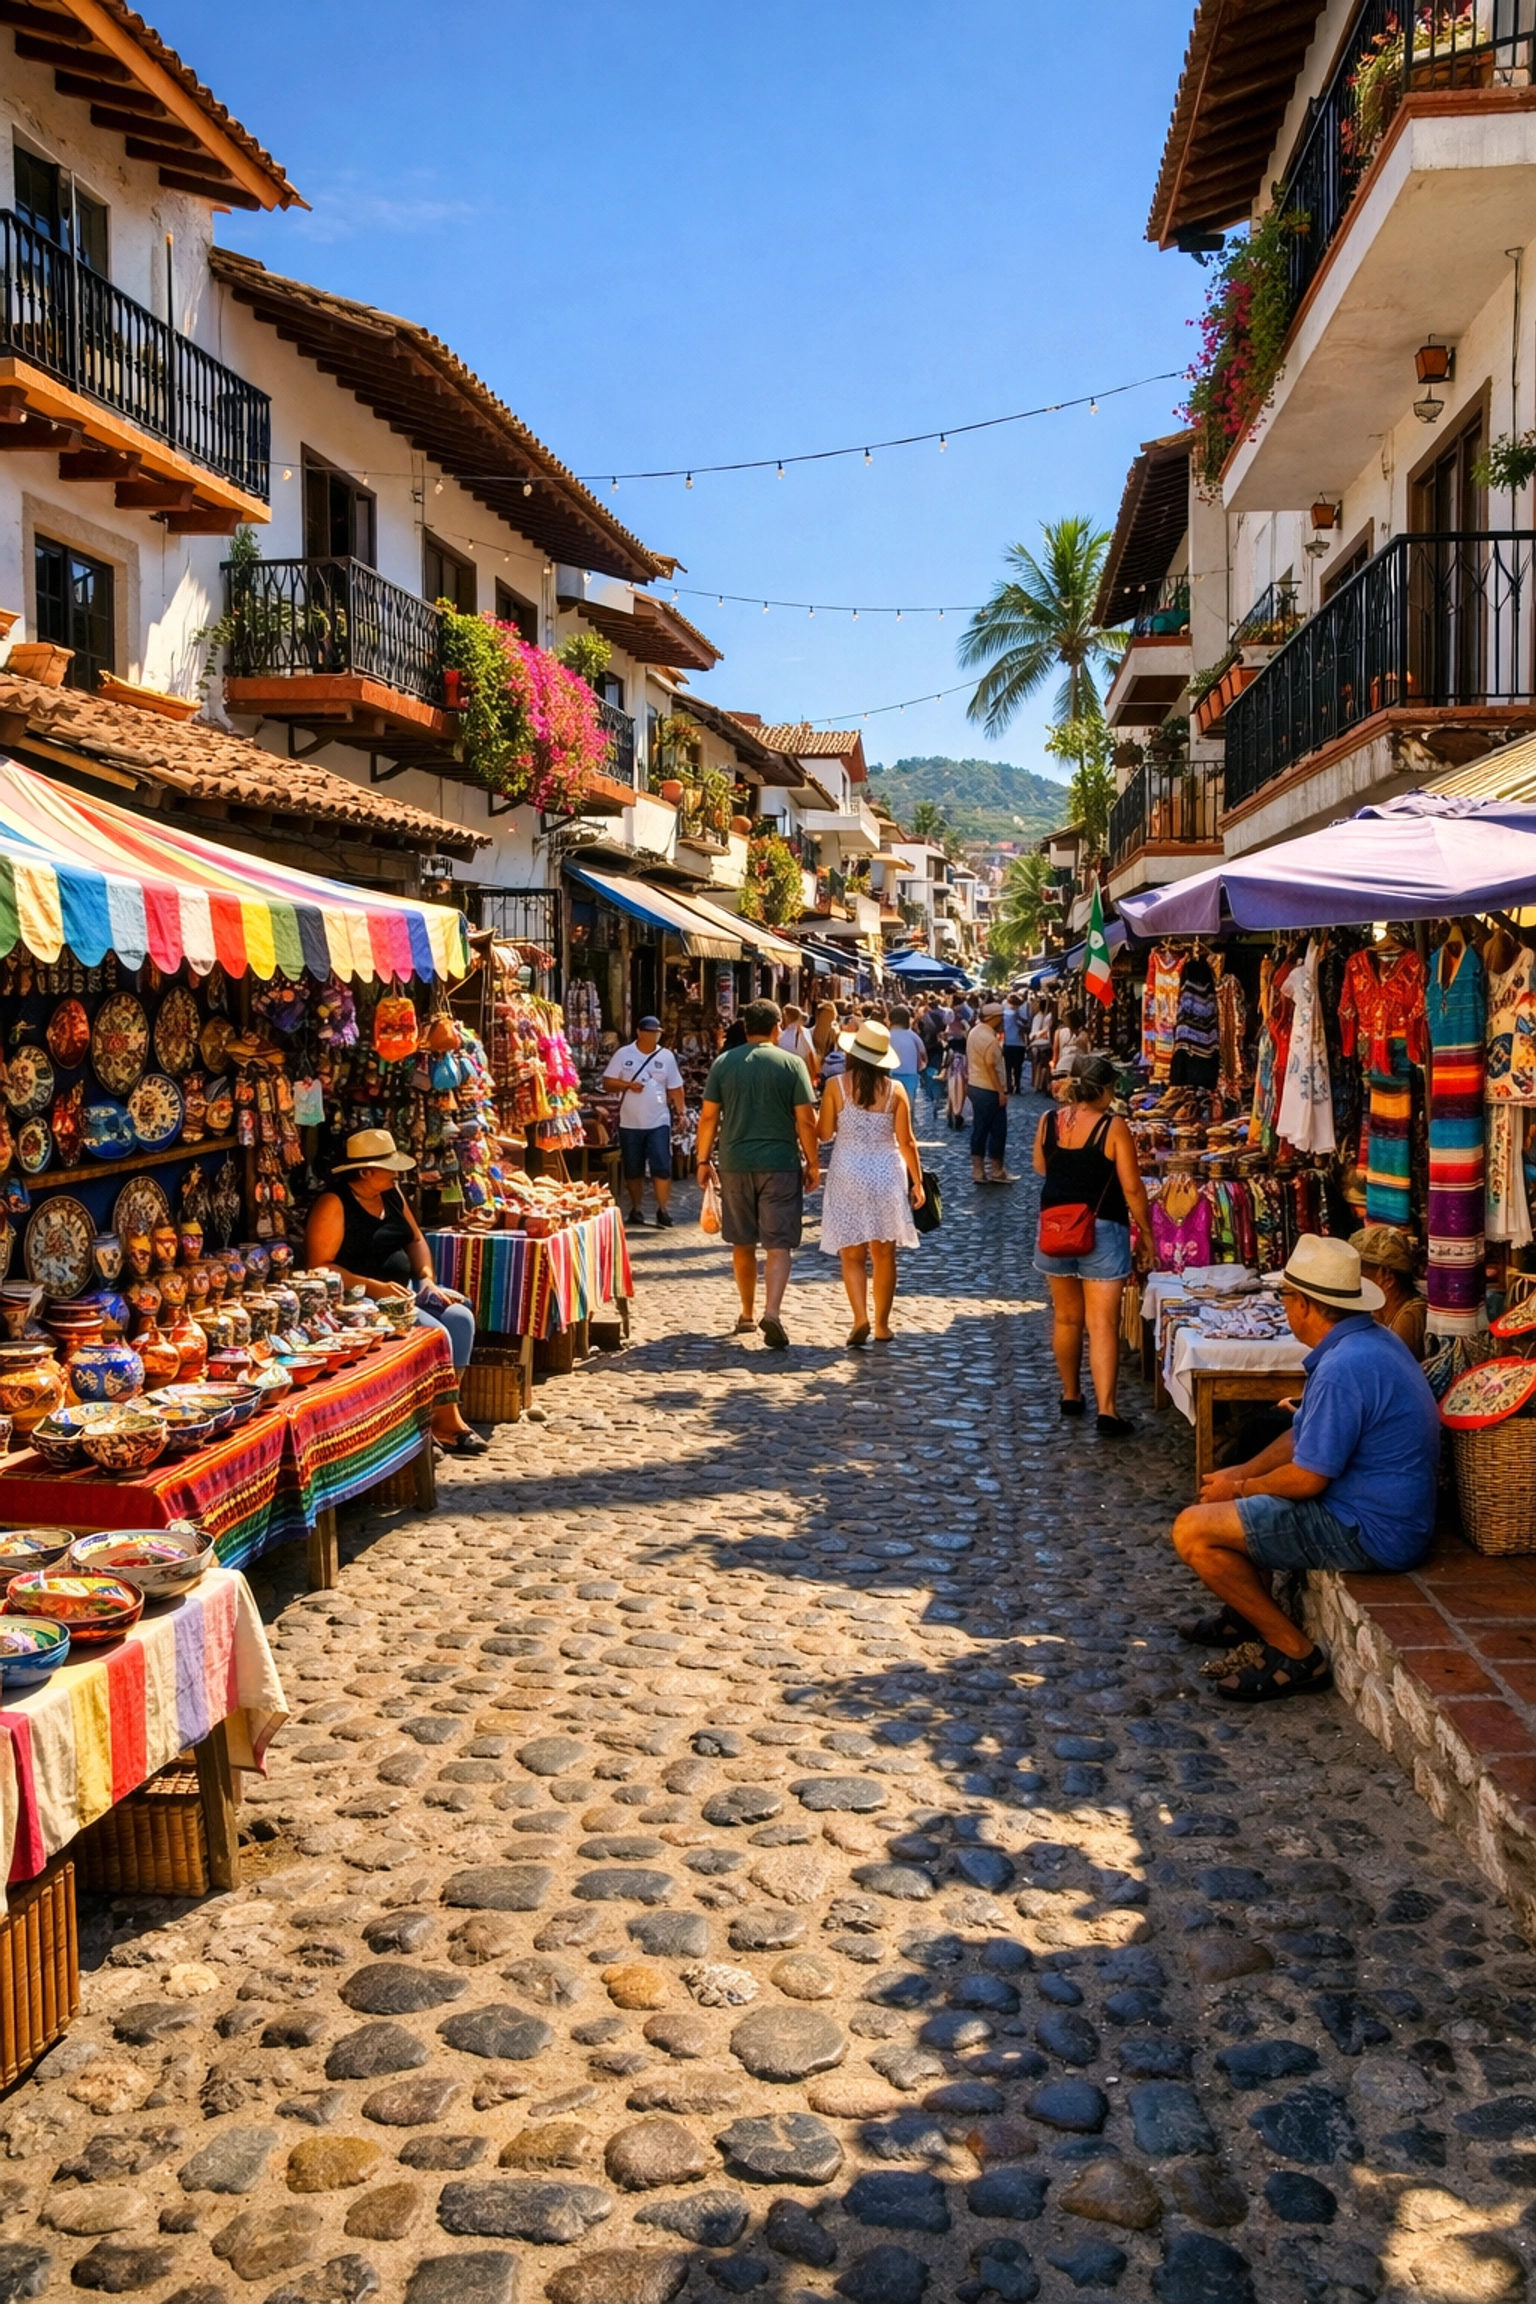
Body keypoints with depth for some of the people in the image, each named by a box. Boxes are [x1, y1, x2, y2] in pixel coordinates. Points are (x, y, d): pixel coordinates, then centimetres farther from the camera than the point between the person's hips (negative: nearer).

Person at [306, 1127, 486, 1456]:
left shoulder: (391, 1194, 11)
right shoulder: (333, 1204, -14)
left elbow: (415, 1240, 19)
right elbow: (319, 1267, -19)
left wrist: (427, 1278, -1)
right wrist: (374, 1287, -25)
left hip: (405, 1289, 8)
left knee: (460, 1317, -13)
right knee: (435, 1333, -24)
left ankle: (445, 1415, -11)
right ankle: (446, 1424, -10)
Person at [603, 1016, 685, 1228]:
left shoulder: (666, 1056, 5)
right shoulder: (623, 1054, 0)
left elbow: (675, 1088, 8)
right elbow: (607, 1082, 0)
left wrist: (679, 1111, 2)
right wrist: (627, 1085, -16)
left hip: (659, 1122, 0)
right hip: (630, 1123, 0)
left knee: (662, 1167, -7)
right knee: (633, 1170, 7)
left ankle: (663, 1209, 1)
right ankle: (636, 1208, 19)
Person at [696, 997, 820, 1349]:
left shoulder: (723, 1063, 3)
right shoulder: (792, 1064, -3)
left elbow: (708, 1116, 2)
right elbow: (806, 1120, -6)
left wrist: (704, 1160, 11)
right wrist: (812, 1164, 4)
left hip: (734, 1164, 2)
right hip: (780, 1163, -2)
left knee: (742, 1243, 15)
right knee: (778, 1245, -1)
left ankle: (747, 1314, 25)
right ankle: (772, 1314, -18)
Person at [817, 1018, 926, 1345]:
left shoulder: (836, 1086, -8)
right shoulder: (895, 1089, -4)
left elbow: (824, 1134, -3)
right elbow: (906, 1141, -3)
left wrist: (810, 1116, 16)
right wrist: (917, 1180, 5)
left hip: (849, 1174, -1)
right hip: (887, 1173, 1)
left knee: (852, 1256, 5)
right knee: (884, 1255, 12)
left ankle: (861, 1319, -13)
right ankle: (882, 1326, 18)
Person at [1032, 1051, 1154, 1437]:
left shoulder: (1048, 1120, -1)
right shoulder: (1113, 1127, -14)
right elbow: (1132, 1188, -11)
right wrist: (1147, 1231, 0)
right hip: (1102, 1232, -4)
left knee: (1066, 1316, 18)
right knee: (1103, 1323, -5)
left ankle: (1071, 1395, 29)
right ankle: (1107, 1410, -9)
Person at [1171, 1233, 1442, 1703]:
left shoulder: (1343, 1368, -27)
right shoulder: (1371, 1339, 7)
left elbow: (1306, 1479, -23)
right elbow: (1304, 1436, 16)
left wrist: (1240, 1488, -5)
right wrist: (1241, 1473, 5)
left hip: (1371, 1532, -11)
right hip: (1384, 1509, 11)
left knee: (1193, 1531, -14)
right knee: (1224, 1493, 24)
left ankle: (1294, 1653, -5)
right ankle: (1250, 1616, 26)